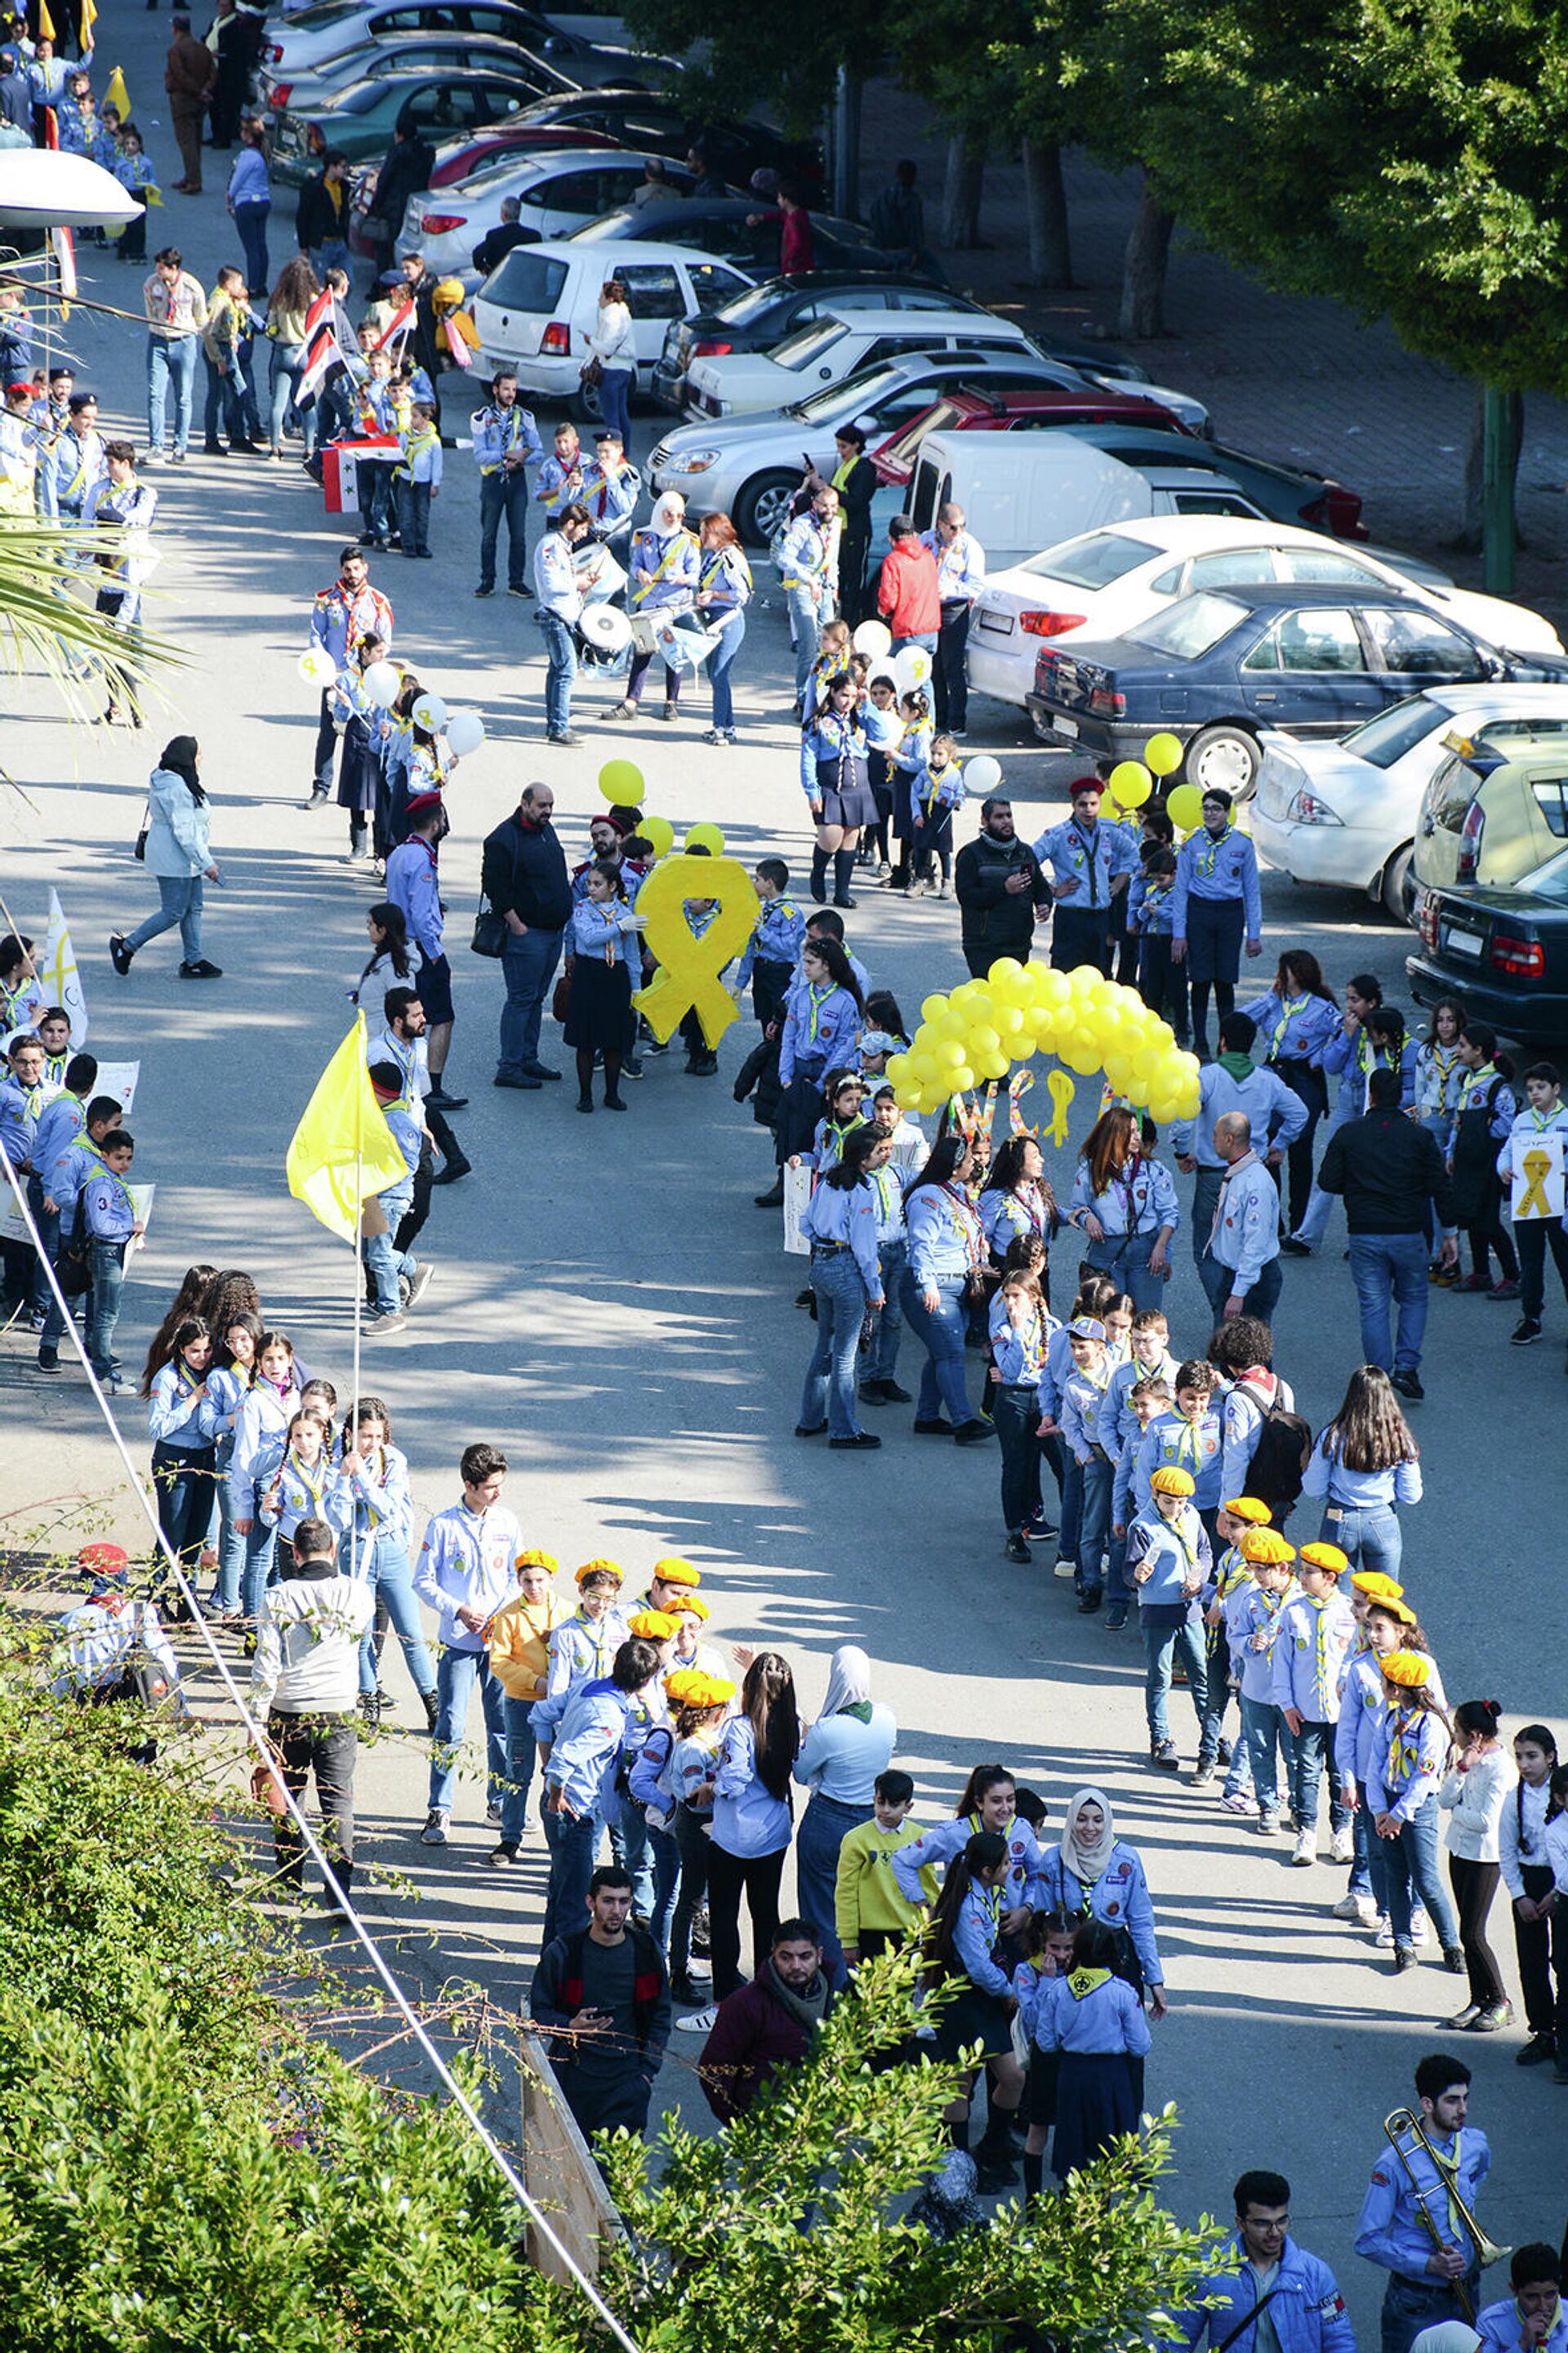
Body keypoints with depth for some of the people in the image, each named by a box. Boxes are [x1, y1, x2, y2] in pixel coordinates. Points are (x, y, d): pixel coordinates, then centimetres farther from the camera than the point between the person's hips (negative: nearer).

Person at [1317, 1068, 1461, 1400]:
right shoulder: (1419, 1137, -2)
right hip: (1409, 1233, 0)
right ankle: (1407, 1366, 3)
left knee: (1373, 1307, 6)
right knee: (1414, 1299, 17)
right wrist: (1449, 1233, 7)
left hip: (1365, 1235, 0)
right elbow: (1441, 1187, -1)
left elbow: (1328, 1182, -1)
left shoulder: (1347, 1134, -1)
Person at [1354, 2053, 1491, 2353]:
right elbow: (1368, 2241, -16)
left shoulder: (1475, 2145, -2)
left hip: (1465, 2292, 5)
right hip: (1416, 2302, -5)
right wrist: (1429, 2264, -24)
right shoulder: (1395, 2164, -18)